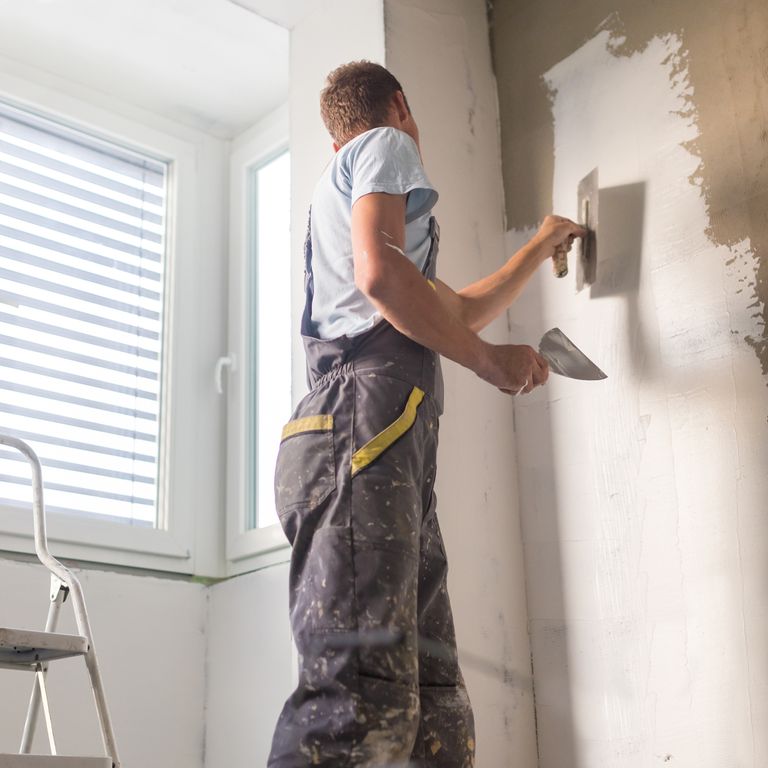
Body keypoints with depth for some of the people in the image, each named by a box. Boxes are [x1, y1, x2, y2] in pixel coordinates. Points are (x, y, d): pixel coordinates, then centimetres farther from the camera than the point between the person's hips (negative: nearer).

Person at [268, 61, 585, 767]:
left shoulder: (342, 175, 40)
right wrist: (492, 362, -1)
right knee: (360, 705, -23)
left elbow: (459, 311, 48)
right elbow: (379, 271, -10)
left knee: (432, 707, -1)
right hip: (364, 416, -9)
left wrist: (541, 246, 58)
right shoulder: (387, 145, 12)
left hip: (395, 450, 9)